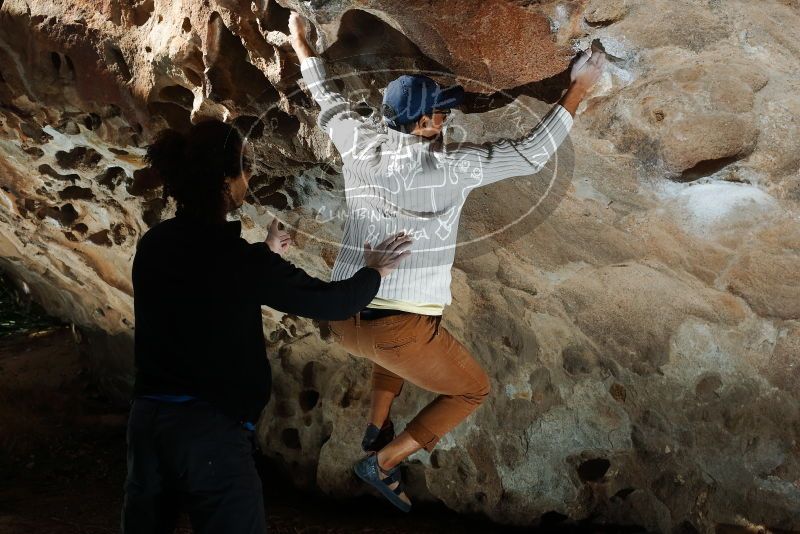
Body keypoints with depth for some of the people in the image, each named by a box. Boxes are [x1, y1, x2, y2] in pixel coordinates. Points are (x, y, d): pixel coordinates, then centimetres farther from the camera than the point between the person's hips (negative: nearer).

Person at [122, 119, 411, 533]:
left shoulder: (153, 245, 4)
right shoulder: (239, 258, -15)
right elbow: (333, 302, -5)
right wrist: (375, 271, 14)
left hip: (147, 418, 7)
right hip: (211, 430, -7)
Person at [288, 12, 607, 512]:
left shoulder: (360, 144, 1)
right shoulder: (450, 165, -12)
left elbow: (329, 99, 21)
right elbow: (533, 153, -7)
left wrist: (301, 43, 37)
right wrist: (581, 87, 0)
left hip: (344, 318, 7)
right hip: (401, 328, -6)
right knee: (472, 390, 18)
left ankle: (378, 426, 31)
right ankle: (384, 461, 7)